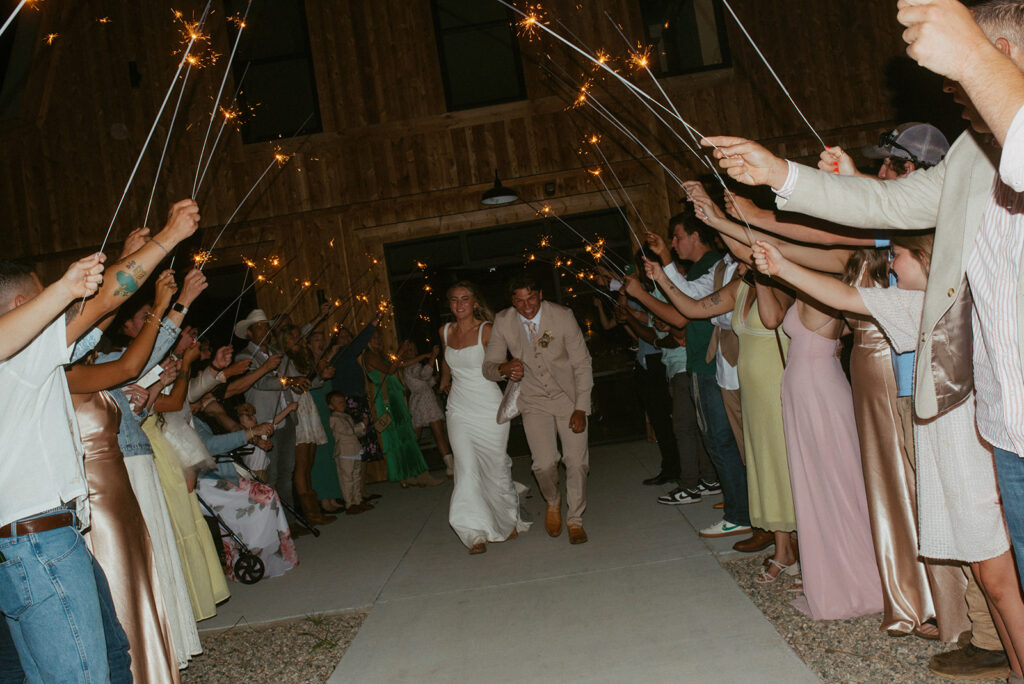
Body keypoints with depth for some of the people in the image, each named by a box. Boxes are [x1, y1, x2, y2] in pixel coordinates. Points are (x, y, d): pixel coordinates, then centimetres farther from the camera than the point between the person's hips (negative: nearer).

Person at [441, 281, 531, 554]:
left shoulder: (487, 331, -9)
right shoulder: (446, 332, 6)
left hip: (489, 409, -3)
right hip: (460, 410, 3)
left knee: (497, 467, 7)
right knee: (467, 470, -9)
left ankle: (509, 522, 30)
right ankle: (476, 533, -8)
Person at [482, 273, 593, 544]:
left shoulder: (562, 316, -13)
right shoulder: (503, 322, -8)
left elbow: (582, 364, -8)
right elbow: (488, 367, -1)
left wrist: (581, 408, -13)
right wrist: (504, 368, -26)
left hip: (569, 397, 0)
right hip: (534, 401, 1)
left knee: (577, 462, -4)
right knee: (544, 464, -12)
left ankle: (575, 520, 20)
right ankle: (553, 502, 23)